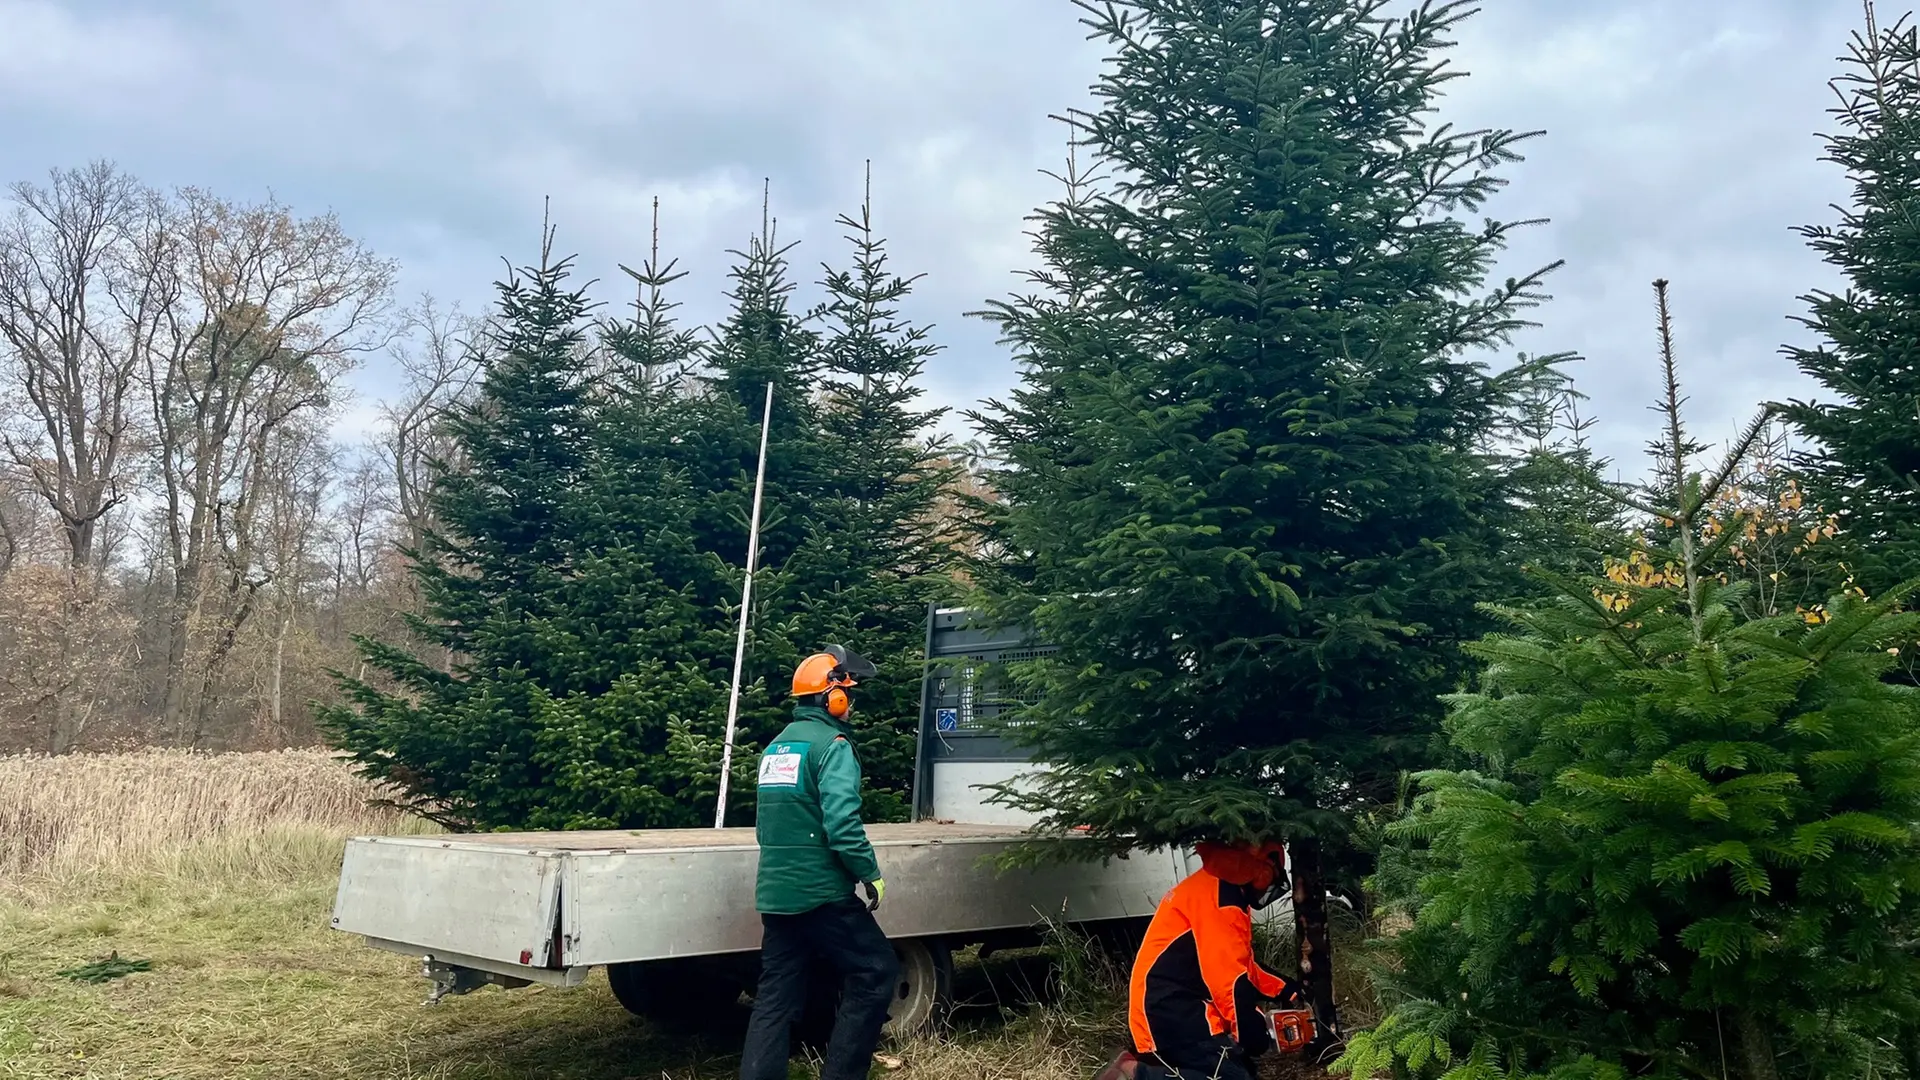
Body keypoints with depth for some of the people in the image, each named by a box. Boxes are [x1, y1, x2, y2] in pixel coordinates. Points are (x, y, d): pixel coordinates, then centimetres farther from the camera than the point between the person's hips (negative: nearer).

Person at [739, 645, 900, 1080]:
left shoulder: (776, 746, 14)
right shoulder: (832, 745, -12)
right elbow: (842, 824, -22)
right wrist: (871, 874, -11)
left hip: (775, 894, 8)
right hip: (822, 894, -8)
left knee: (776, 996, 11)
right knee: (876, 973, 5)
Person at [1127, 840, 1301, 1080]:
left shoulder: (1225, 891, 18)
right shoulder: (1217, 892, -15)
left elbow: (1241, 965, 28)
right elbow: (1227, 974, -20)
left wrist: (1287, 992, 23)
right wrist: (1253, 1034, -11)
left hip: (1184, 1007, 11)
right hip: (1171, 1013, -11)